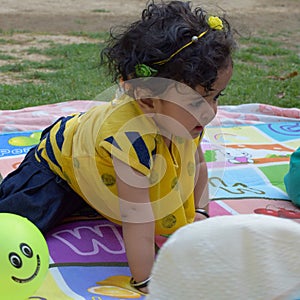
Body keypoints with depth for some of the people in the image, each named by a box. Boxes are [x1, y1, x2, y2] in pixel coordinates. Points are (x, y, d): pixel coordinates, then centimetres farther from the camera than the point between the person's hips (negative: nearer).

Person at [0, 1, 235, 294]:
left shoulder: (185, 116, -24)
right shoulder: (131, 139, -47)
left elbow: (197, 161, -1)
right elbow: (137, 218, -42)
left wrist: (198, 213, -4)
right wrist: (146, 282, -35)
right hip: (61, 157, -7)